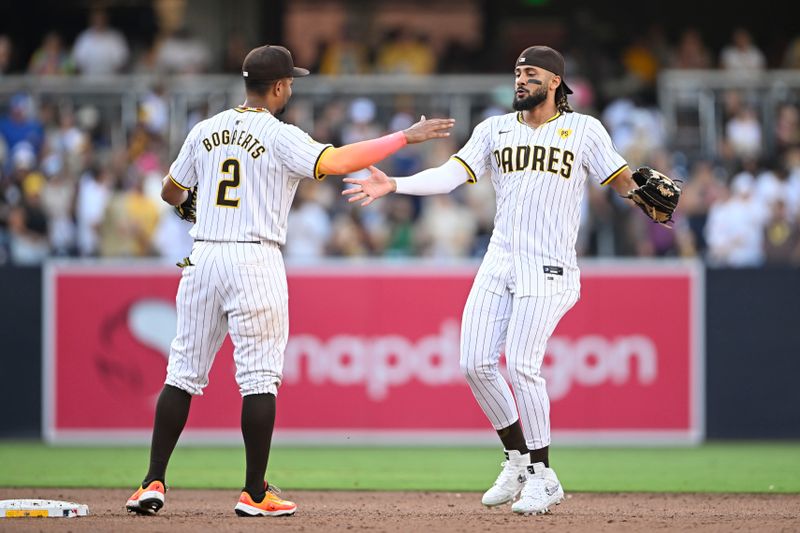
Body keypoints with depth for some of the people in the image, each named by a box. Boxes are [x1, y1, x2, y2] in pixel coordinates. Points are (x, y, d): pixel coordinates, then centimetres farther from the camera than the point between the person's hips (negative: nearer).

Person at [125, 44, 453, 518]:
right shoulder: (279, 137, -7)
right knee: (259, 376, 0)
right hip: (255, 261, -5)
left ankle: (153, 483, 2)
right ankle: (255, 493, 0)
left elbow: (171, 193, 19)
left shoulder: (205, 131, 10)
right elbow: (335, 162, -21)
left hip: (202, 259, 5)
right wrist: (405, 137, -16)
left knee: (184, 372, 8)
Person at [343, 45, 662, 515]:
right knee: (476, 364, -2)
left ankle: (542, 477, -5)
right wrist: (393, 186, -13)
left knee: (522, 365, -17)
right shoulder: (495, 129, 12)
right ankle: (518, 460, 17)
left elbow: (622, 181, -2)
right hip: (499, 262, 5)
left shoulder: (584, 130, 2)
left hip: (548, 269, -5)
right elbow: (451, 174, 2)